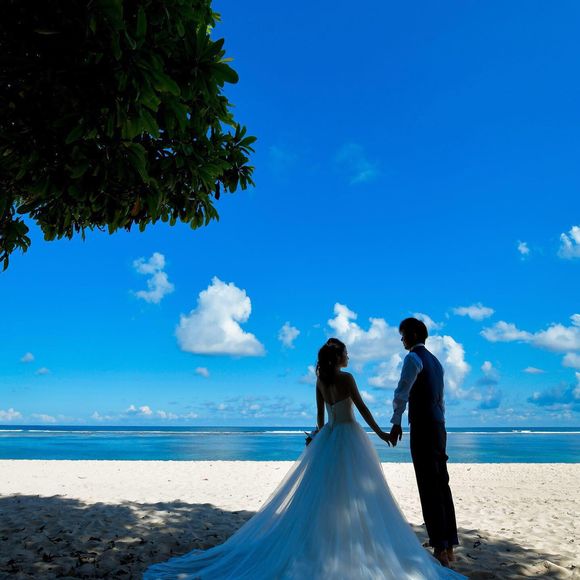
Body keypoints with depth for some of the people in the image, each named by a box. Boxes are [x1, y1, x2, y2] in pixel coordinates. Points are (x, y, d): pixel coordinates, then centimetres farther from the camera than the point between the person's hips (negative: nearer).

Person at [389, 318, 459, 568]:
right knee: (441, 485, 11)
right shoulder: (435, 361, 20)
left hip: (422, 427, -9)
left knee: (429, 487, -5)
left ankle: (440, 549, -1)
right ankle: (448, 546, 17)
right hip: (439, 426, 9)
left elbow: (402, 392, -16)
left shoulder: (413, 358, -7)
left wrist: (396, 422, -12)